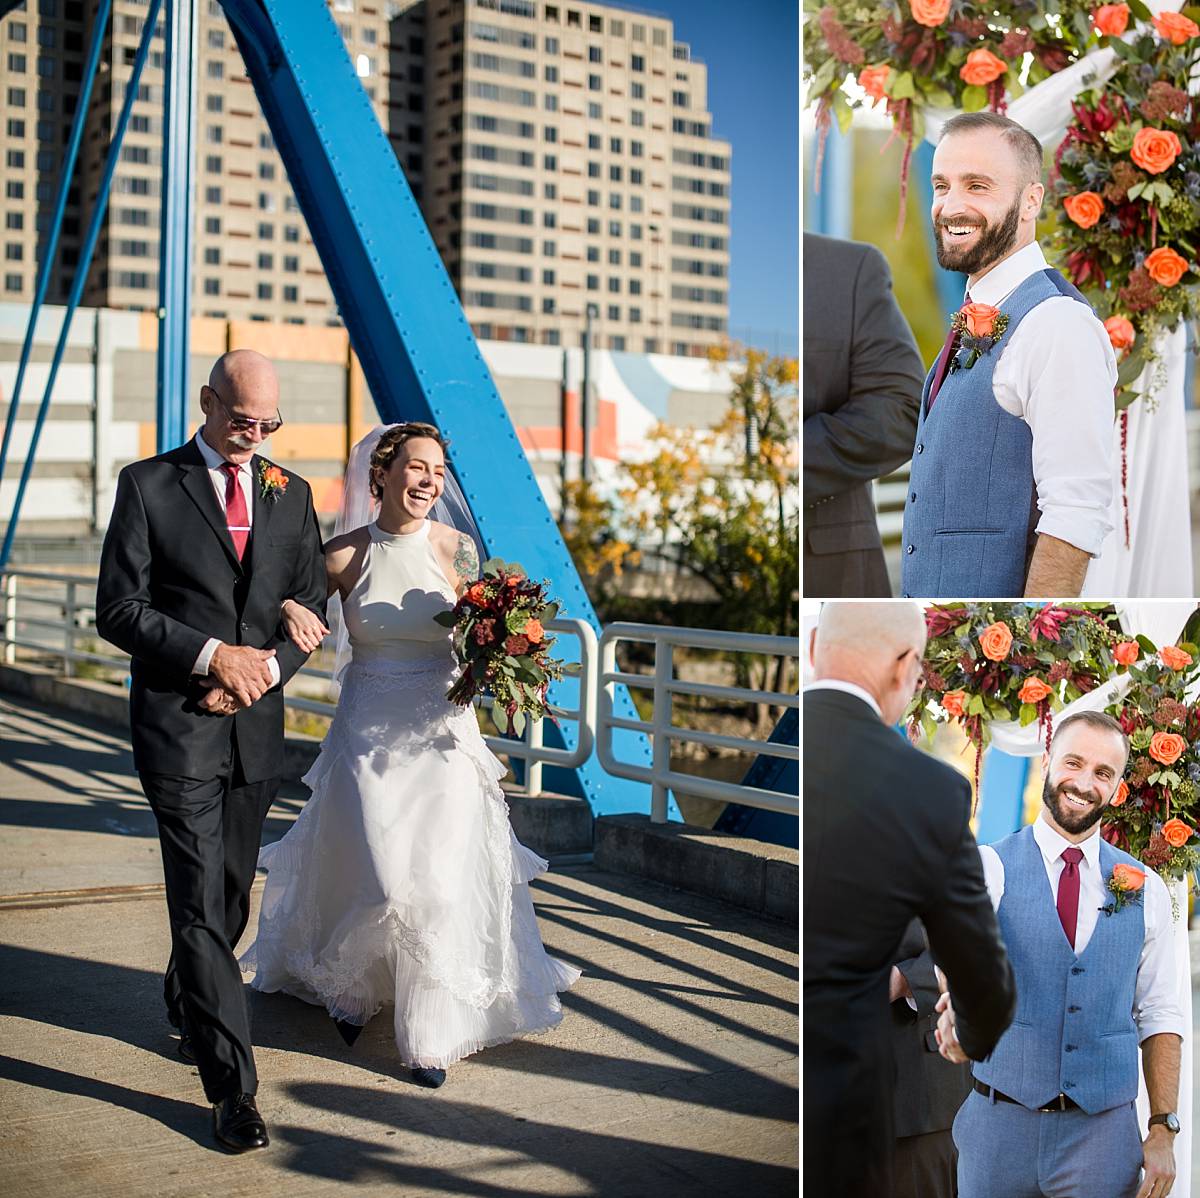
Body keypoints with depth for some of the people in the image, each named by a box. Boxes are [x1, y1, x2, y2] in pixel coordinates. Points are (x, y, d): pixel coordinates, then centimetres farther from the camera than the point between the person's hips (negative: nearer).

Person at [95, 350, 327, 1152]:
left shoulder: (291, 494, 10)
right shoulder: (148, 485, -2)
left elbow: (312, 610, 10)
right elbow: (118, 609, -8)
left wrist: (265, 670, -8)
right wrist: (213, 655, -16)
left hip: (256, 726, 5)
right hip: (178, 724, -4)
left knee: (232, 896, 16)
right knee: (203, 903, -7)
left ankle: (187, 1009, 43)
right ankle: (233, 1087, -3)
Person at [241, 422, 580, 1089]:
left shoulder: (457, 549, -2)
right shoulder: (347, 554, -3)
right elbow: (284, 594, 9)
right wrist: (290, 608, -14)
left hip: (439, 735, 0)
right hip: (366, 732, 0)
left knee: (438, 882, -3)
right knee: (383, 880, -4)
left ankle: (432, 1034, 16)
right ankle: (350, 984, 30)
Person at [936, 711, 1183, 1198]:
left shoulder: (1147, 892, 6)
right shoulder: (988, 867, -4)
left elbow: (1158, 1017, 9)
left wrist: (1163, 1130, 2)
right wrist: (955, 1004, -43)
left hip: (1105, 1135, 2)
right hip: (999, 1124, -2)